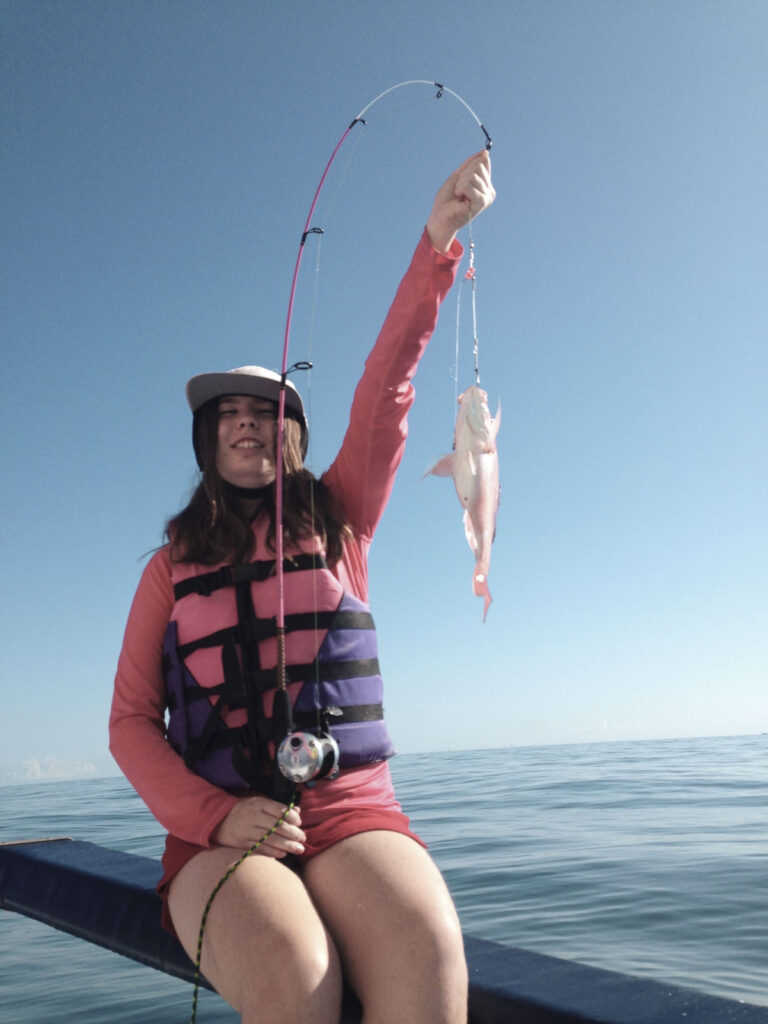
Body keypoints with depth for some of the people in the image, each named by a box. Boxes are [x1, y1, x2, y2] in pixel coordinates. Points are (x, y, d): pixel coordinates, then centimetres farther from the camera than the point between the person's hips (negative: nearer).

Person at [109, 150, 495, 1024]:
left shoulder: (338, 522, 12)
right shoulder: (172, 567, 11)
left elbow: (386, 390, 0)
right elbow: (131, 720, 7)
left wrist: (436, 243, -8)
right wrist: (215, 815, -10)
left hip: (353, 816, 1)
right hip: (219, 833, 0)